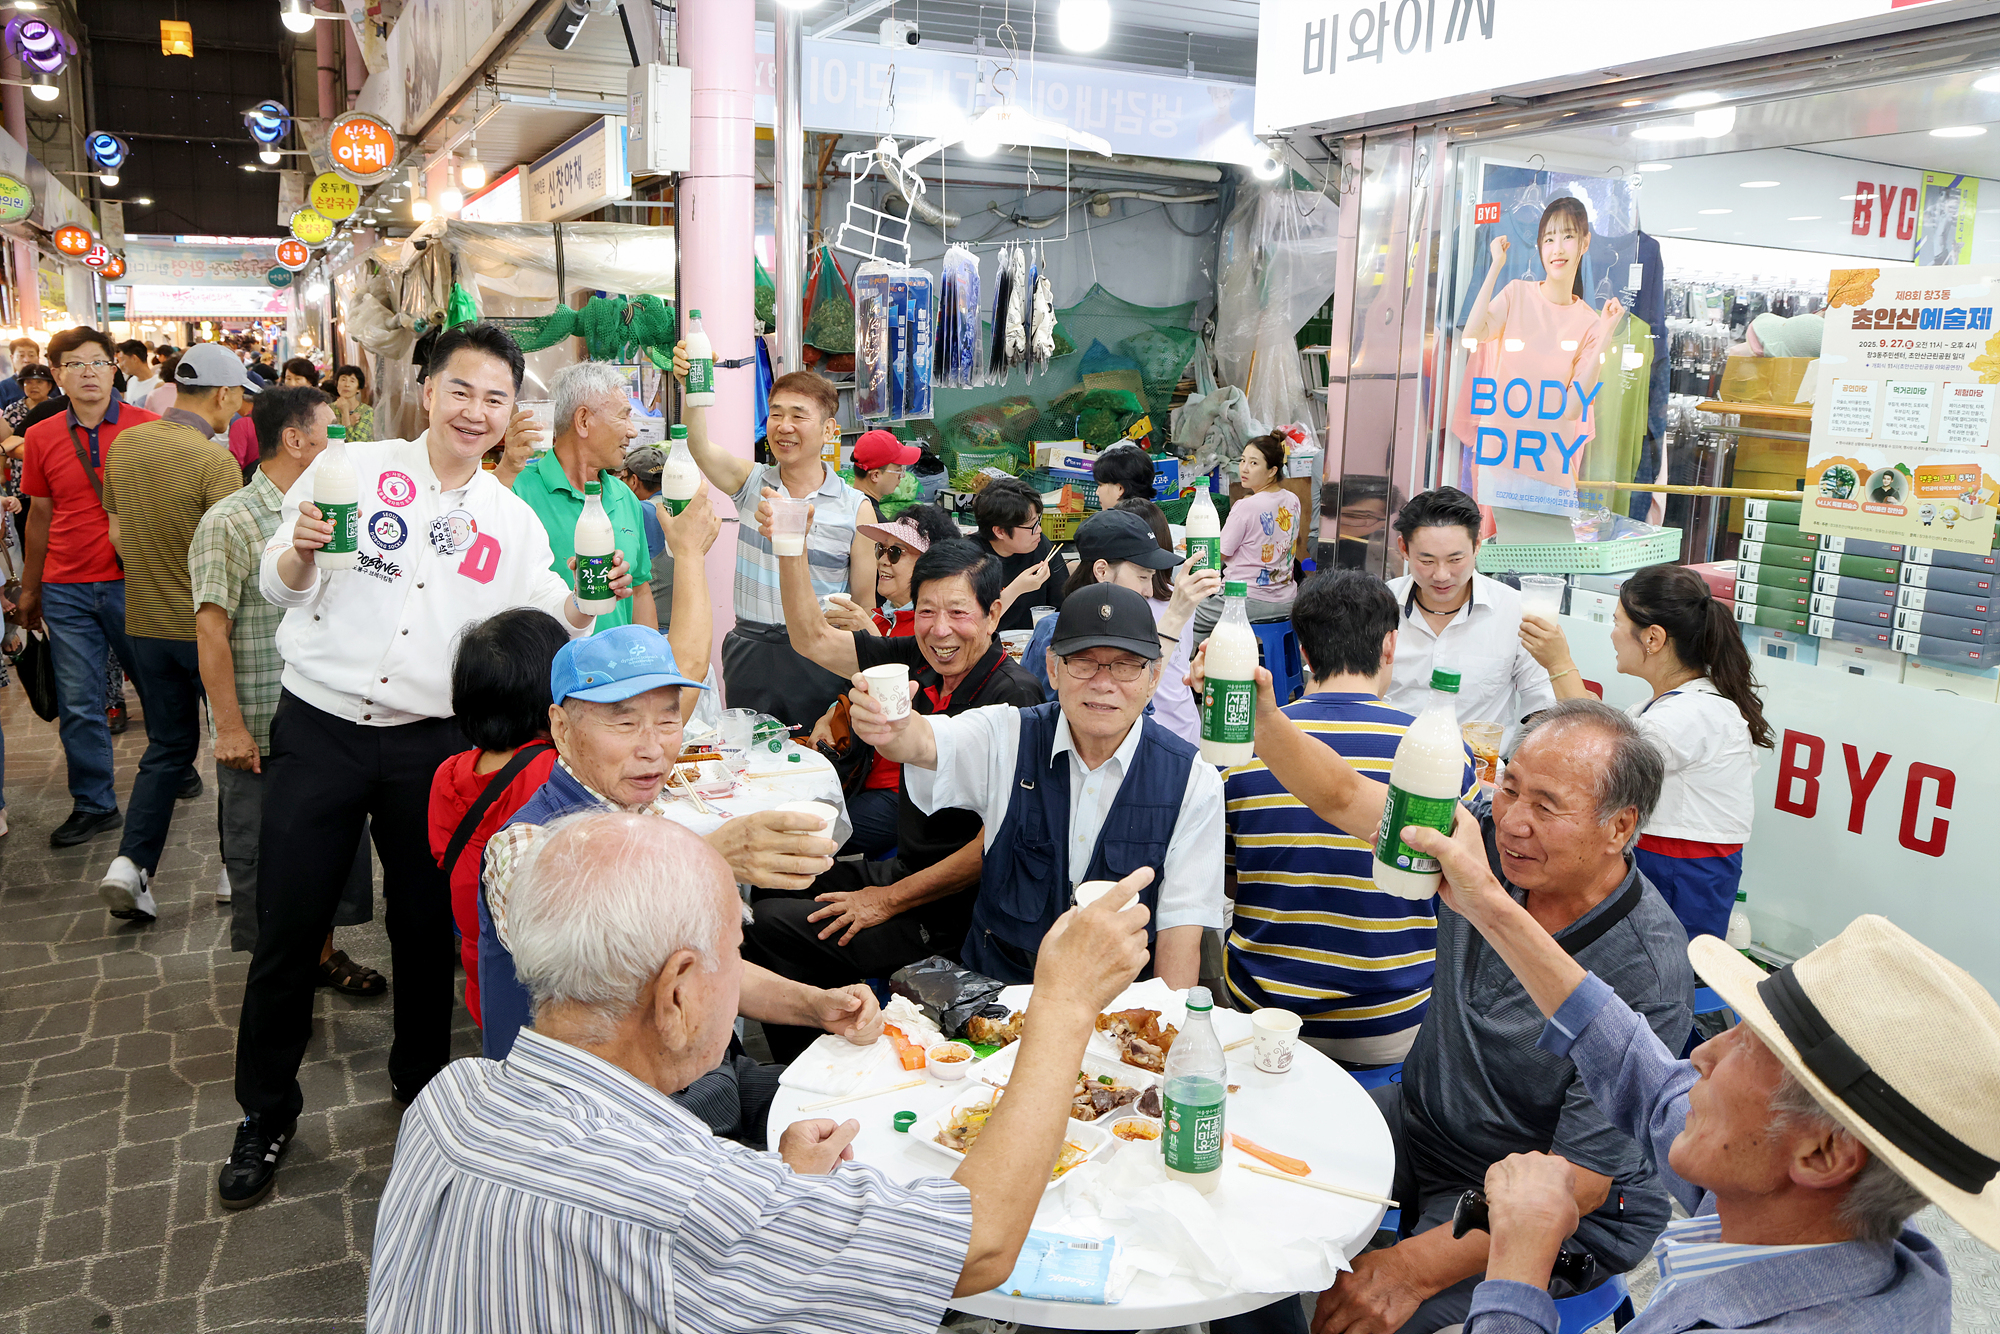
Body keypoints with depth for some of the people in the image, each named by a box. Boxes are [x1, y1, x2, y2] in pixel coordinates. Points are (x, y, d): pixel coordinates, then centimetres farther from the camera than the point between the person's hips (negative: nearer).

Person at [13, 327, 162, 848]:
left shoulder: (148, 427, -3)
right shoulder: (42, 437, 6)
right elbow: (41, 515, 14)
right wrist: (30, 589, 17)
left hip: (134, 583, -2)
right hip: (66, 589, 3)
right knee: (78, 703, 5)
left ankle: (176, 773, 32)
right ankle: (94, 805, 17)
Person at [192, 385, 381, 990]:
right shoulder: (230, 522, -12)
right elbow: (212, 633, -14)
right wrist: (230, 729, -17)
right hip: (263, 736, -6)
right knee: (263, 861, 7)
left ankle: (321, 953, 31)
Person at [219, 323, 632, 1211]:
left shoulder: (513, 523, 7)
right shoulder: (352, 469, 0)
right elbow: (279, 586, 4)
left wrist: (588, 603, -16)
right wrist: (300, 551, -17)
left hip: (431, 743, 2)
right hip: (320, 728, -1)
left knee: (425, 923, 12)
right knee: (288, 928, 5)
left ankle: (422, 1081, 34)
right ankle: (265, 1115, 22)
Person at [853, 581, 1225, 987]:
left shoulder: (1193, 781, -7)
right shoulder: (1007, 738, -5)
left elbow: (1180, 929, -7)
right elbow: (925, 744, -24)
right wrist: (892, 728, -48)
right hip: (991, 986, 0)